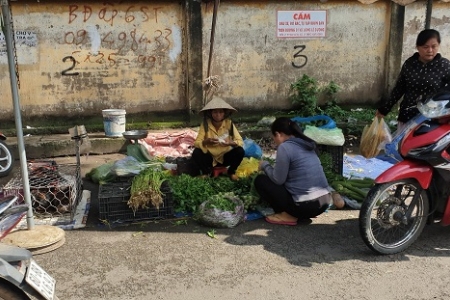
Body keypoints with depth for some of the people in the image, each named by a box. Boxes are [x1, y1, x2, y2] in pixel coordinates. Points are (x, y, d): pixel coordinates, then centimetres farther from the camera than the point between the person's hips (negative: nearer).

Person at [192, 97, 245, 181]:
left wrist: (231, 143, -37)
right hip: (210, 157, 0)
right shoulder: (205, 124, -14)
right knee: (196, 153, -28)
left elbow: (240, 141, -15)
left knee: (240, 151, -25)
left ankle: (231, 171, 5)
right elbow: (196, 143, -17)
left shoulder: (229, 123, -14)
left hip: (225, 157, 0)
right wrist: (206, 142, -38)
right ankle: (206, 172, 4)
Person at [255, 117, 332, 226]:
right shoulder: (305, 144, 14)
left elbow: (278, 179, -7)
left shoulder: (284, 147, -11)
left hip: (306, 205, -9)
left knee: (260, 180, 6)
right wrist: (273, 167, 27)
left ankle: (288, 216, 2)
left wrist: (265, 165, 9)